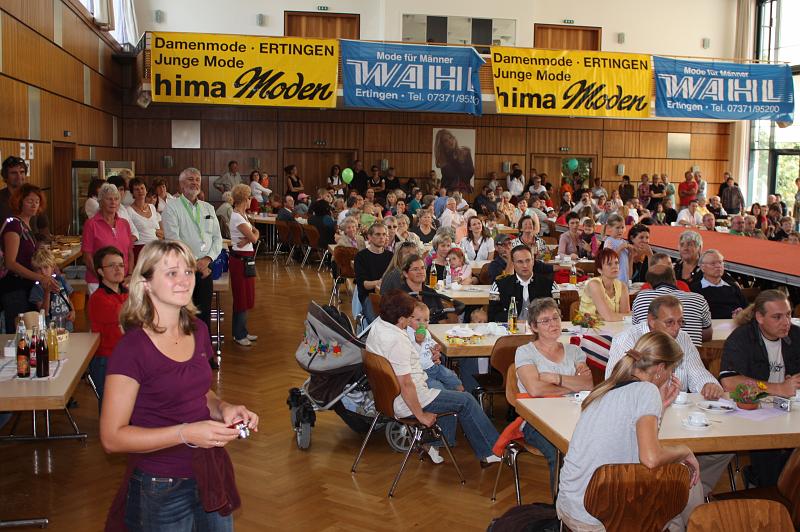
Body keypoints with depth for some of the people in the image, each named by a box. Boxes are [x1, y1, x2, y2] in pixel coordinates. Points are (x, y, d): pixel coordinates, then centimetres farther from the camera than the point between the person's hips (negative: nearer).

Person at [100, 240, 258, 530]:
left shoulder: (197, 331, 1)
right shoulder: (132, 349, -19)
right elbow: (112, 437, -18)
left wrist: (223, 408, -4)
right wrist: (185, 433, -26)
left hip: (211, 475, 6)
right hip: (161, 489, -6)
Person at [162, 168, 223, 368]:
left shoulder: (208, 208, 14)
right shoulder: (172, 208, -3)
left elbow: (218, 238, 11)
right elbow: (173, 240, -13)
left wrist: (207, 259, -6)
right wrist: (194, 263, -15)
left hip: (205, 267, 5)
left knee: (204, 312, 9)